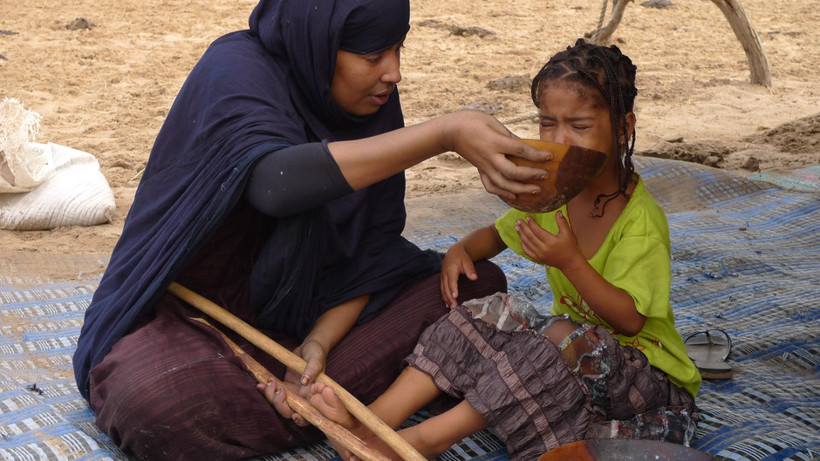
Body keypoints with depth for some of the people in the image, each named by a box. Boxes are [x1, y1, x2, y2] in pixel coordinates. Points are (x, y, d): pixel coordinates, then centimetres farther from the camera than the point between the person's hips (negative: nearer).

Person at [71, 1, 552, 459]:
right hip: (193, 309, -5)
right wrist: (446, 134, -45)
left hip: (303, 311, 5)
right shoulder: (237, 67, -20)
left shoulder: (375, 105, -4)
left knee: (480, 283, -9)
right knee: (155, 399, -38)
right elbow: (275, 182, -42)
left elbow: (371, 252, -4)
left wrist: (319, 342, -21)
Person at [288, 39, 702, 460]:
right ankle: (373, 420, -30)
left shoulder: (642, 220, -20)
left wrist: (570, 260, -37)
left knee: (564, 340, -35)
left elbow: (629, 320, -25)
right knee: (491, 315, -15)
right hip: (577, 337, 7)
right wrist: (462, 249, -4)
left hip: (646, 366, -7)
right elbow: (499, 233, 19)